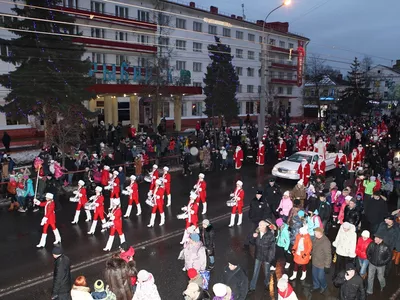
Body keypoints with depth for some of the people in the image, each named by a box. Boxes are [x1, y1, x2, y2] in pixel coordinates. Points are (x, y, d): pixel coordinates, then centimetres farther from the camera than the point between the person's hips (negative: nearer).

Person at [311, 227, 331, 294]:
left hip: (321, 264, -7)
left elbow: (328, 255, -25)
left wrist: (327, 266, -20)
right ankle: (316, 286, 48)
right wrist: (311, 254, 20)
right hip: (314, 262, 7)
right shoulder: (316, 239, -8)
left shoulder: (326, 242, -31)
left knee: (320, 276, 12)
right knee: (314, 275, 23)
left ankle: (324, 286, 43)